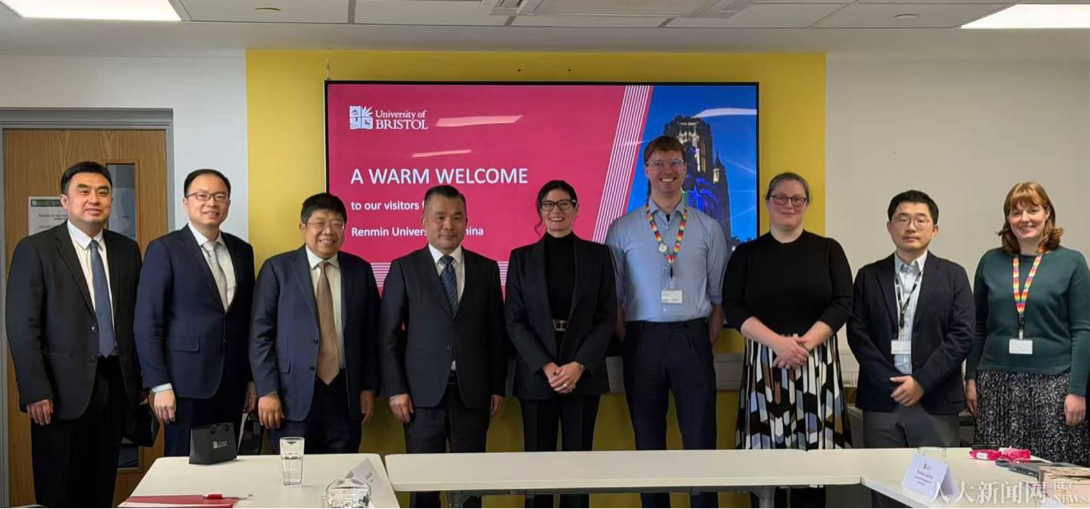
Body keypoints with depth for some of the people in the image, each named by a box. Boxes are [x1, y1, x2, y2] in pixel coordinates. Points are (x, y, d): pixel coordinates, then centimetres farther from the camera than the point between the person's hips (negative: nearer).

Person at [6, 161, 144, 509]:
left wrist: (140, 380, 8)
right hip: (64, 390, -4)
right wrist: (36, 392, -13)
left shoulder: (127, 250, 9)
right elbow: (22, 327, -8)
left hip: (116, 386, 4)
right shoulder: (35, 250, -4)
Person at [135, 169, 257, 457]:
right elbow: (147, 324, -7)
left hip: (232, 385, 5)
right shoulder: (164, 250, -4)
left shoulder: (242, 251, 12)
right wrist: (160, 386, -12)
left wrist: (252, 378, 12)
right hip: (187, 384, -4)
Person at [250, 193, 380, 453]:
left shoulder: (360, 270, 9)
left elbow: (370, 334, 11)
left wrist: (369, 388, 6)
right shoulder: (277, 268, 1)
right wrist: (267, 391, -8)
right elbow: (261, 334, -2)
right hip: (294, 394, -2)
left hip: (345, 394, 2)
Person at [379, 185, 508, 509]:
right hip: (423, 394, -1)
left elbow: (496, 333, 10)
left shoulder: (486, 269, 8)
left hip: (472, 393, 2)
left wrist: (497, 387, 6)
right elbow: (389, 335, 1)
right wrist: (396, 390, -5)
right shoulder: (404, 269, 3)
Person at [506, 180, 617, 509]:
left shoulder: (597, 255, 6)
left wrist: (578, 365, -11)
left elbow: (607, 317, 1)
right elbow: (514, 321, 0)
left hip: (583, 373, 0)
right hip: (536, 374, 0)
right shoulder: (522, 258, 6)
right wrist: (546, 366, -12)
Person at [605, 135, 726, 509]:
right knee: (648, 440, 9)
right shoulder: (622, 229, 3)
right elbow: (613, 296, 4)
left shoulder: (708, 229, 5)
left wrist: (708, 344, 1)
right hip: (643, 340, 0)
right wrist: (628, 345, -1)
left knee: (700, 439, 2)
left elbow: (719, 296, 7)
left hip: (692, 339, 0)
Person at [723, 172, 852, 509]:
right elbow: (733, 308, 0)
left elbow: (842, 304, 0)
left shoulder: (828, 250, 8)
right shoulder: (747, 254, 8)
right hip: (764, 364, 0)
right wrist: (777, 342, -14)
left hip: (816, 364, 0)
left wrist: (804, 343, -13)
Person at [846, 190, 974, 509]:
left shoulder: (953, 275, 6)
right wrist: (891, 383, -9)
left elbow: (962, 335, -3)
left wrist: (921, 382, -11)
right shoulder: (869, 276, 9)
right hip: (882, 400, 1)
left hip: (935, 401, -1)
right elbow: (858, 334, 1)